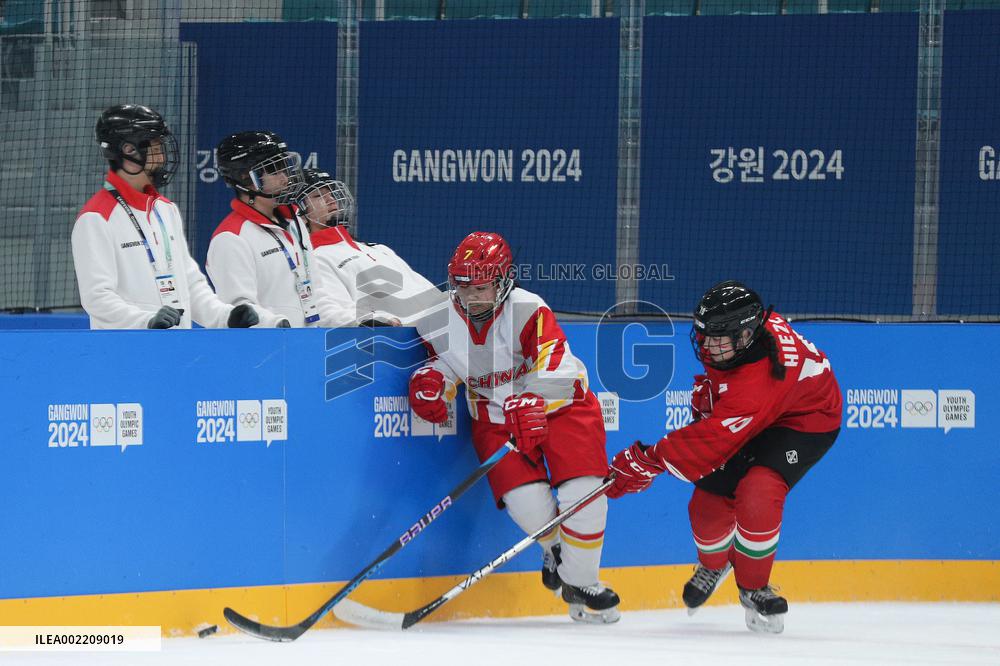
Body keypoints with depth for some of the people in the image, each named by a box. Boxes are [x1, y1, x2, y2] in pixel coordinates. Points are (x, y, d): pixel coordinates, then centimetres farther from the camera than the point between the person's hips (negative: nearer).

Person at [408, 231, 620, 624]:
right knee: (527, 503, -18)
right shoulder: (443, 319, -9)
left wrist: (529, 405, -46)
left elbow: (558, 371, -30)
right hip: (495, 414, 2)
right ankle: (555, 548, 18)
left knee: (583, 494, -16)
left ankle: (580, 582, 5)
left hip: (558, 404, -2)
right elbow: (444, 361, 9)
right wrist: (429, 379, -15)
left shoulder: (528, 311, -23)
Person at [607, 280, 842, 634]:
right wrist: (708, 386, 3)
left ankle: (753, 587, -5)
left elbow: (714, 439, -42)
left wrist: (649, 462, -38)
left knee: (757, 494, -30)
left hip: (806, 422, -8)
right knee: (710, 498, -2)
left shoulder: (759, 381, -42)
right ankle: (714, 563, 33)